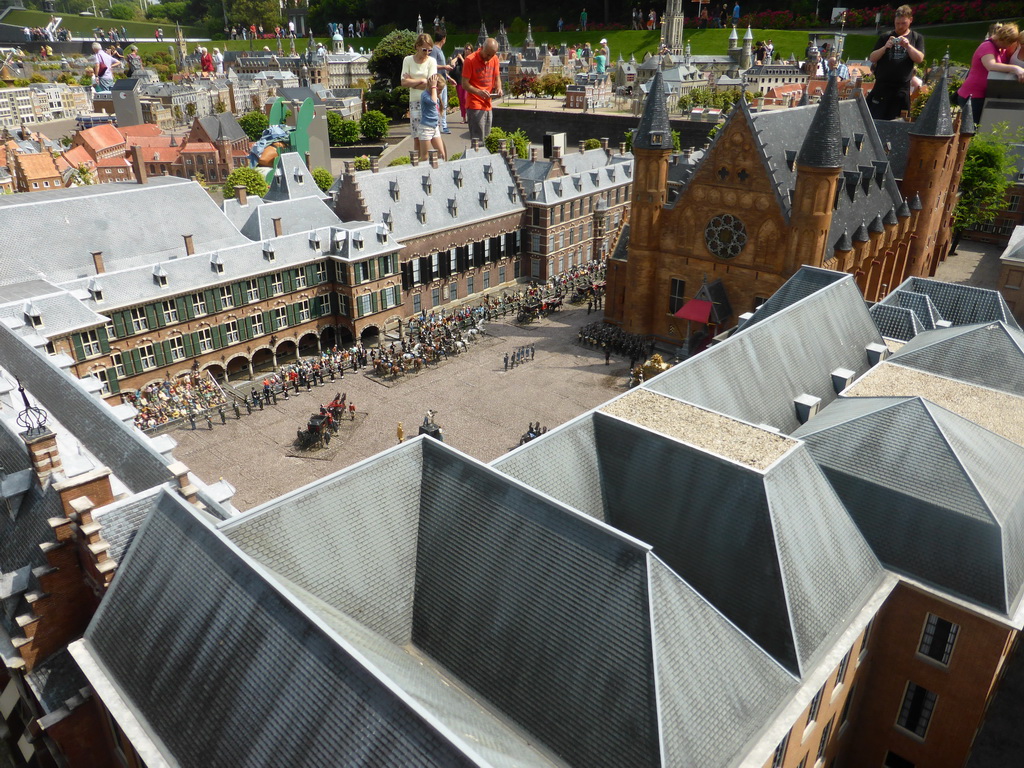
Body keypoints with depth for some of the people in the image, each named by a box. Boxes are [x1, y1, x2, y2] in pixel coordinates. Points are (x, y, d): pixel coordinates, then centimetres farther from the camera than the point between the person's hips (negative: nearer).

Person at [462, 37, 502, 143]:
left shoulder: (494, 59, 8)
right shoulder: (470, 60, -10)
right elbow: (465, 84, -11)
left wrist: (498, 88, -3)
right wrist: (479, 92, -28)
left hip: (488, 105, 6)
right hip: (475, 105, -6)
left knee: (486, 138, 10)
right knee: (478, 141, -11)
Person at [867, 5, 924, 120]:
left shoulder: (917, 38, 10)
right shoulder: (886, 37, 9)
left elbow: (919, 59, -2)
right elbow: (872, 58, 5)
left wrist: (908, 45, -16)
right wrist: (885, 47, -13)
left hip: (902, 88, 0)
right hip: (882, 86, 0)